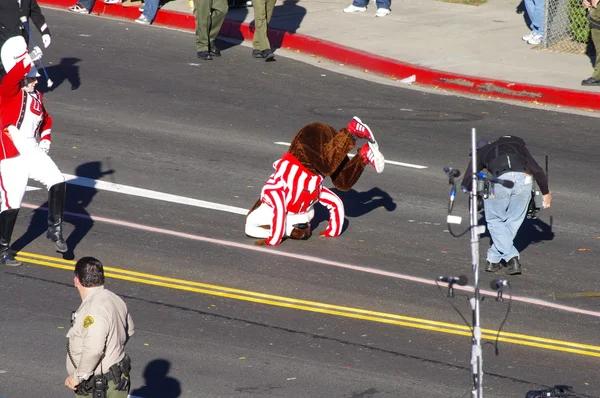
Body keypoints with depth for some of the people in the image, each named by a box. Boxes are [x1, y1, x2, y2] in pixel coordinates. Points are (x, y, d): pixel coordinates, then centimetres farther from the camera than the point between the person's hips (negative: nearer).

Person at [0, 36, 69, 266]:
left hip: (34, 152, 6)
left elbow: (45, 120, 28)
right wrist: (29, 60, -49)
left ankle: (55, 230, 4)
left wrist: (45, 140, 12)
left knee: (58, 183, -11)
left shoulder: (36, 97, 10)